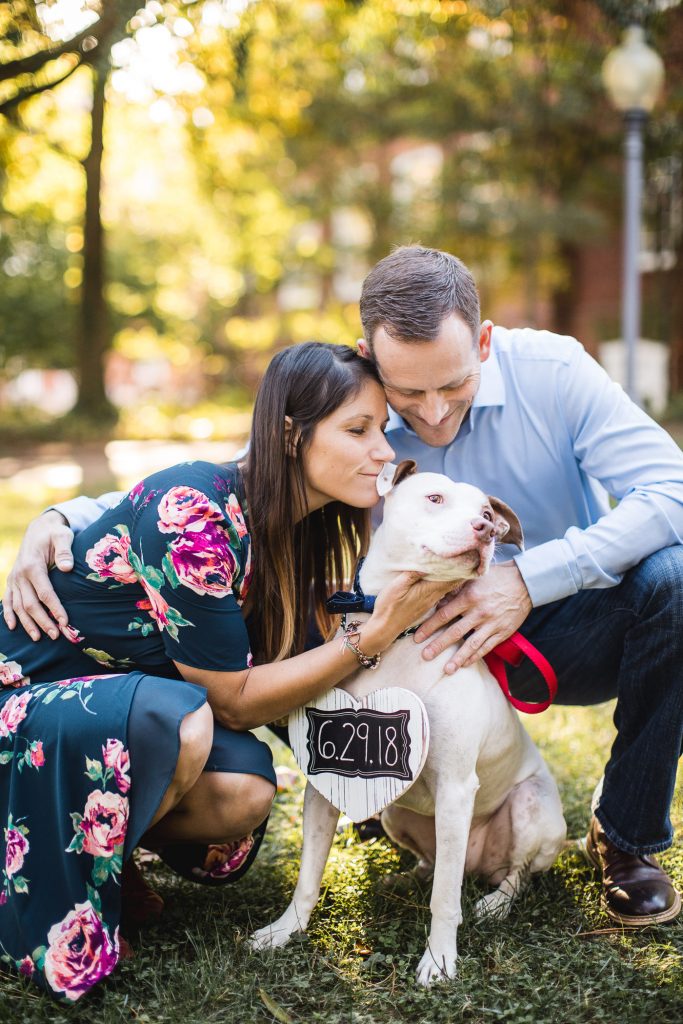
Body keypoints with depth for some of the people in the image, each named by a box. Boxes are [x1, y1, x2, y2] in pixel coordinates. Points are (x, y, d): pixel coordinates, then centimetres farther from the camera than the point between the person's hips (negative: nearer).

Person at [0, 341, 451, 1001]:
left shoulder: (297, 528, -2)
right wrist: (373, 637, -27)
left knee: (245, 790, -19)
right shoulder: (194, 514, -29)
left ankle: (96, 842, 8)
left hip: (115, 702, 7)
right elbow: (237, 701, -23)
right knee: (175, 720, -35)